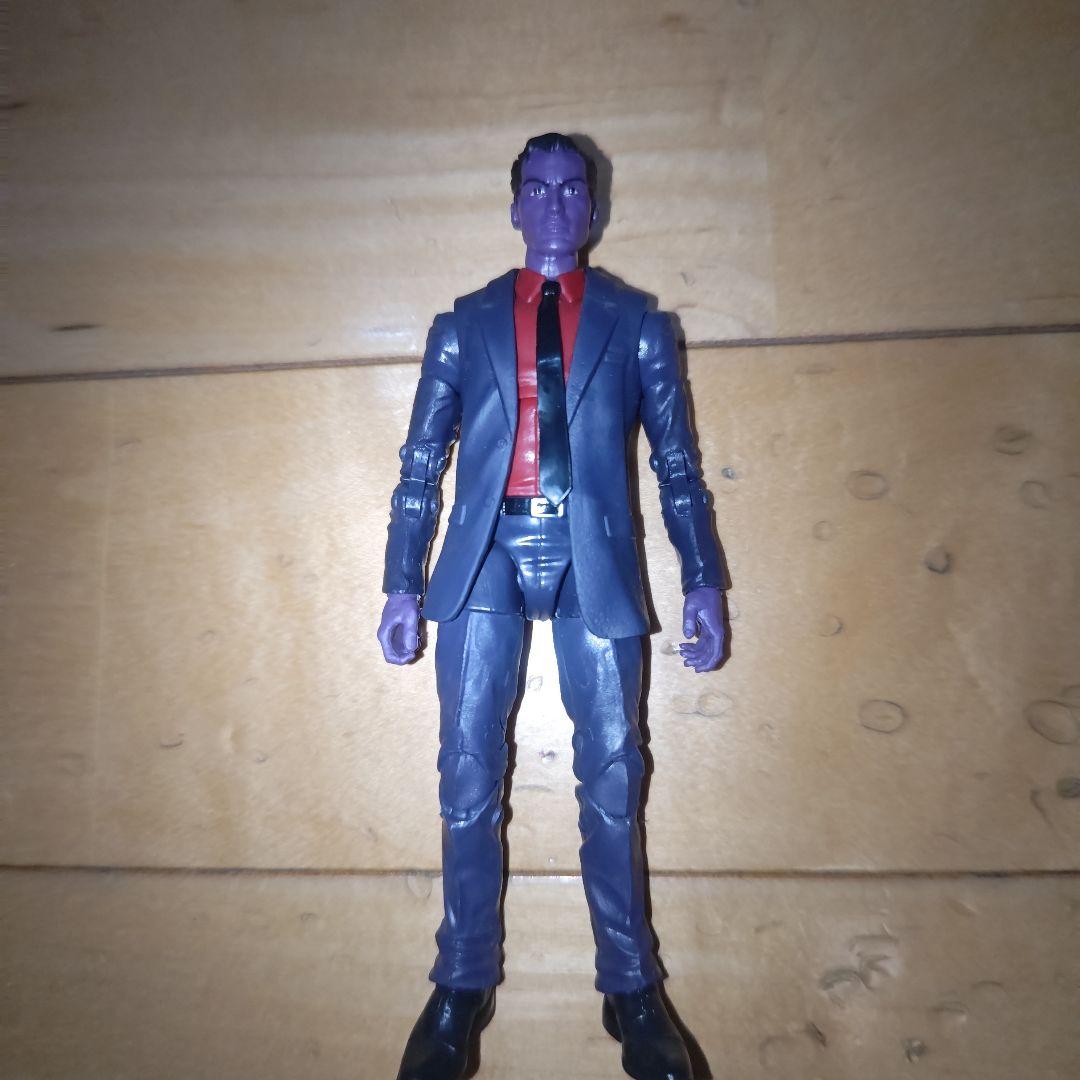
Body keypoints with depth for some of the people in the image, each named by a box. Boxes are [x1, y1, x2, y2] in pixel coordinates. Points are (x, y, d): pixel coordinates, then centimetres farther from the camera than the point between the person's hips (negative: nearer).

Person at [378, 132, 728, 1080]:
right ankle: (463, 988, 23)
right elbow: (422, 465, 10)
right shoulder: (463, 325, 15)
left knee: (612, 782, 5)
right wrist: (403, 585, 2)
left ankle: (632, 990, 23)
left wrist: (703, 582, -1)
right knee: (469, 780, 5)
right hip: (486, 557, 1)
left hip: (592, 561, 0)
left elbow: (677, 462, 8)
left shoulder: (634, 323, 13)